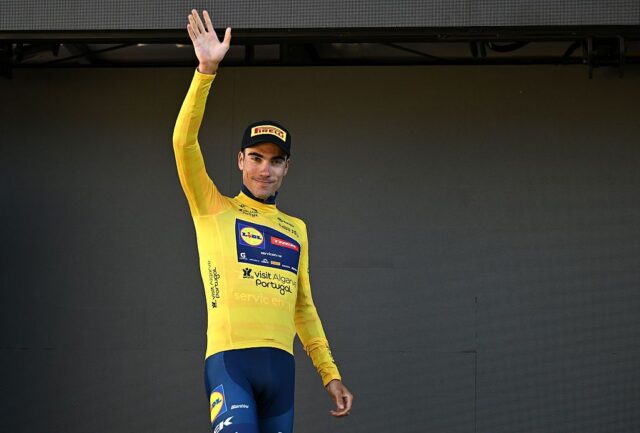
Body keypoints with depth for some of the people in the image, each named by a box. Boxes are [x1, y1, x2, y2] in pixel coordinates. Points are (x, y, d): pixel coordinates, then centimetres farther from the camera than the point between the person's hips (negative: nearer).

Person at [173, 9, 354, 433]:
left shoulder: (296, 229, 21)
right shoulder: (214, 209, 9)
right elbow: (184, 141, -5)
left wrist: (330, 375, 21)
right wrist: (207, 70, -14)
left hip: (281, 364, 5)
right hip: (229, 359, -5)